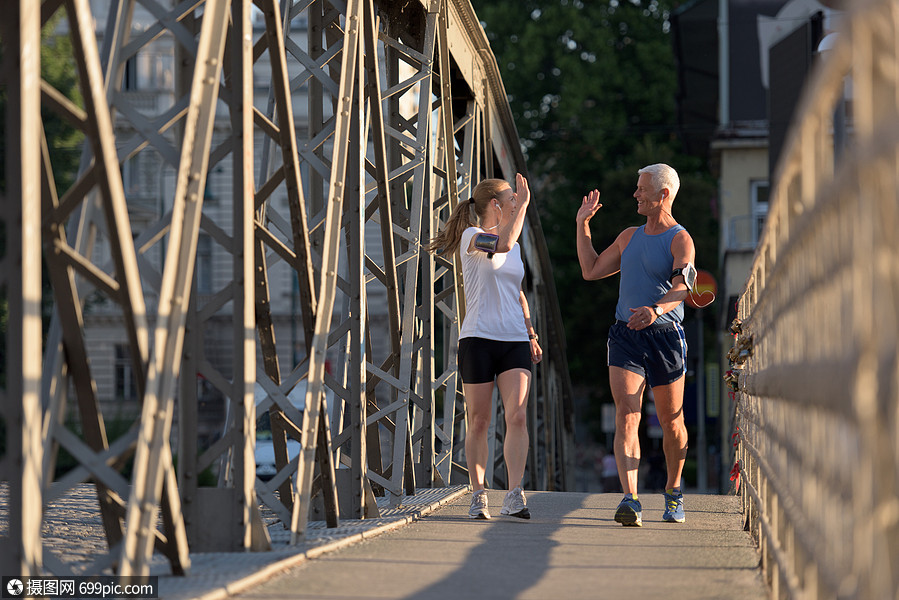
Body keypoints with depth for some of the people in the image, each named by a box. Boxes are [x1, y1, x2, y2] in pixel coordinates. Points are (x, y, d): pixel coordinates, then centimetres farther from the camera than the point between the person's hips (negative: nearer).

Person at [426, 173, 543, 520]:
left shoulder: (514, 247, 18)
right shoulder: (471, 237, -3)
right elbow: (501, 243, -24)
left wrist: (531, 335, 20)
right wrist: (523, 204, -14)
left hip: (515, 341, 5)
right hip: (478, 339, -5)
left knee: (517, 416, -12)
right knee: (479, 422, 0)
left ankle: (514, 497, -19)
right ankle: (478, 495, 12)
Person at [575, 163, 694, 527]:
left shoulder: (680, 240, -3)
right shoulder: (629, 237, 16)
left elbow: (681, 286, -19)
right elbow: (591, 271, 25)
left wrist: (656, 310, -39)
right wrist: (582, 225, 21)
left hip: (664, 337, -4)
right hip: (625, 336, 4)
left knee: (671, 422, 8)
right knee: (626, 416, -14)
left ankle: (673, 491, 32)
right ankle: (630, 500, -23)